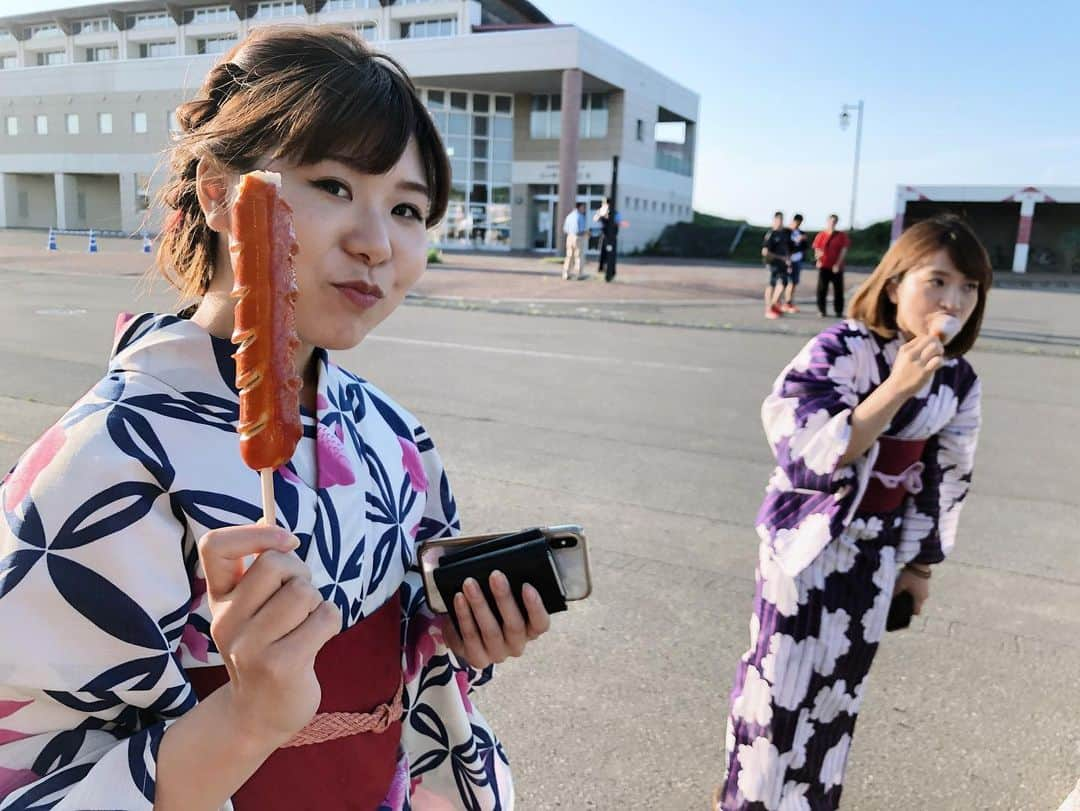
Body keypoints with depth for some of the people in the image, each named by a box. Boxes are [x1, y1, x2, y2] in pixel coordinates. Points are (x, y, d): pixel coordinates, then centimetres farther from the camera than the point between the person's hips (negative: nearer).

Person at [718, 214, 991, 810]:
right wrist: (896, 389, -33)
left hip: (878, 545, 5)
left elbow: (944, 481, 8)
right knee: (782, 675, 6)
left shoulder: (958, 381, -2)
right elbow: (813, 452, -27)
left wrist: (920, 561, 13)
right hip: (812, 536, -5)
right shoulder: (841, 350, -20)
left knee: (840, 681, 17)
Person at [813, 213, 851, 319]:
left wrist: (838, 264, -10)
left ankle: (839, 311, 9)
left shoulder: (842, 235, 4)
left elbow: (844, 250, -1)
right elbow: (817, 249, 5)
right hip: (824, 266, 0)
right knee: (822, 289, -1)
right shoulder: (821, 235, 5)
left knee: (838, 290, 2)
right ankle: (821, 310, 6)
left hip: (837, 267, 0)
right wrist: (817, 260, -14)